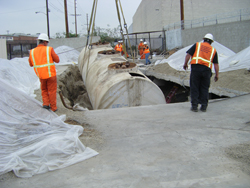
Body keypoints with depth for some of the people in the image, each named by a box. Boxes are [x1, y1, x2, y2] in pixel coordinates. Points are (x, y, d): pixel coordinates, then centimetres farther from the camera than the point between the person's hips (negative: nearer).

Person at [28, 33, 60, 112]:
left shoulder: (32, 51, 0)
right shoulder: (49, 49, -9)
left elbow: (31, 64, 9)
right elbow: (57, 60, -5)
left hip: (41, 75, 3)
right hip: (51, 74, -3)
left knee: (44, 90, 23)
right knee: (52, 90, 9)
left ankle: (45, 103, 10)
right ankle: (53, 107, 14)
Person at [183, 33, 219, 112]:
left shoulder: (197, 45, 12)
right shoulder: (213, 50, 16)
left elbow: (188, 54, 3)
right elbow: (216, 64, 11)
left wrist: (185, 64, 14)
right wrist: (217, 75, 14)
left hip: (196, 67, -1)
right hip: (207, 69, 2)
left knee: (194, 88, 4)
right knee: (204, 89, 11)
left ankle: (194, 106, 4)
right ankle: (203, 106, 12)